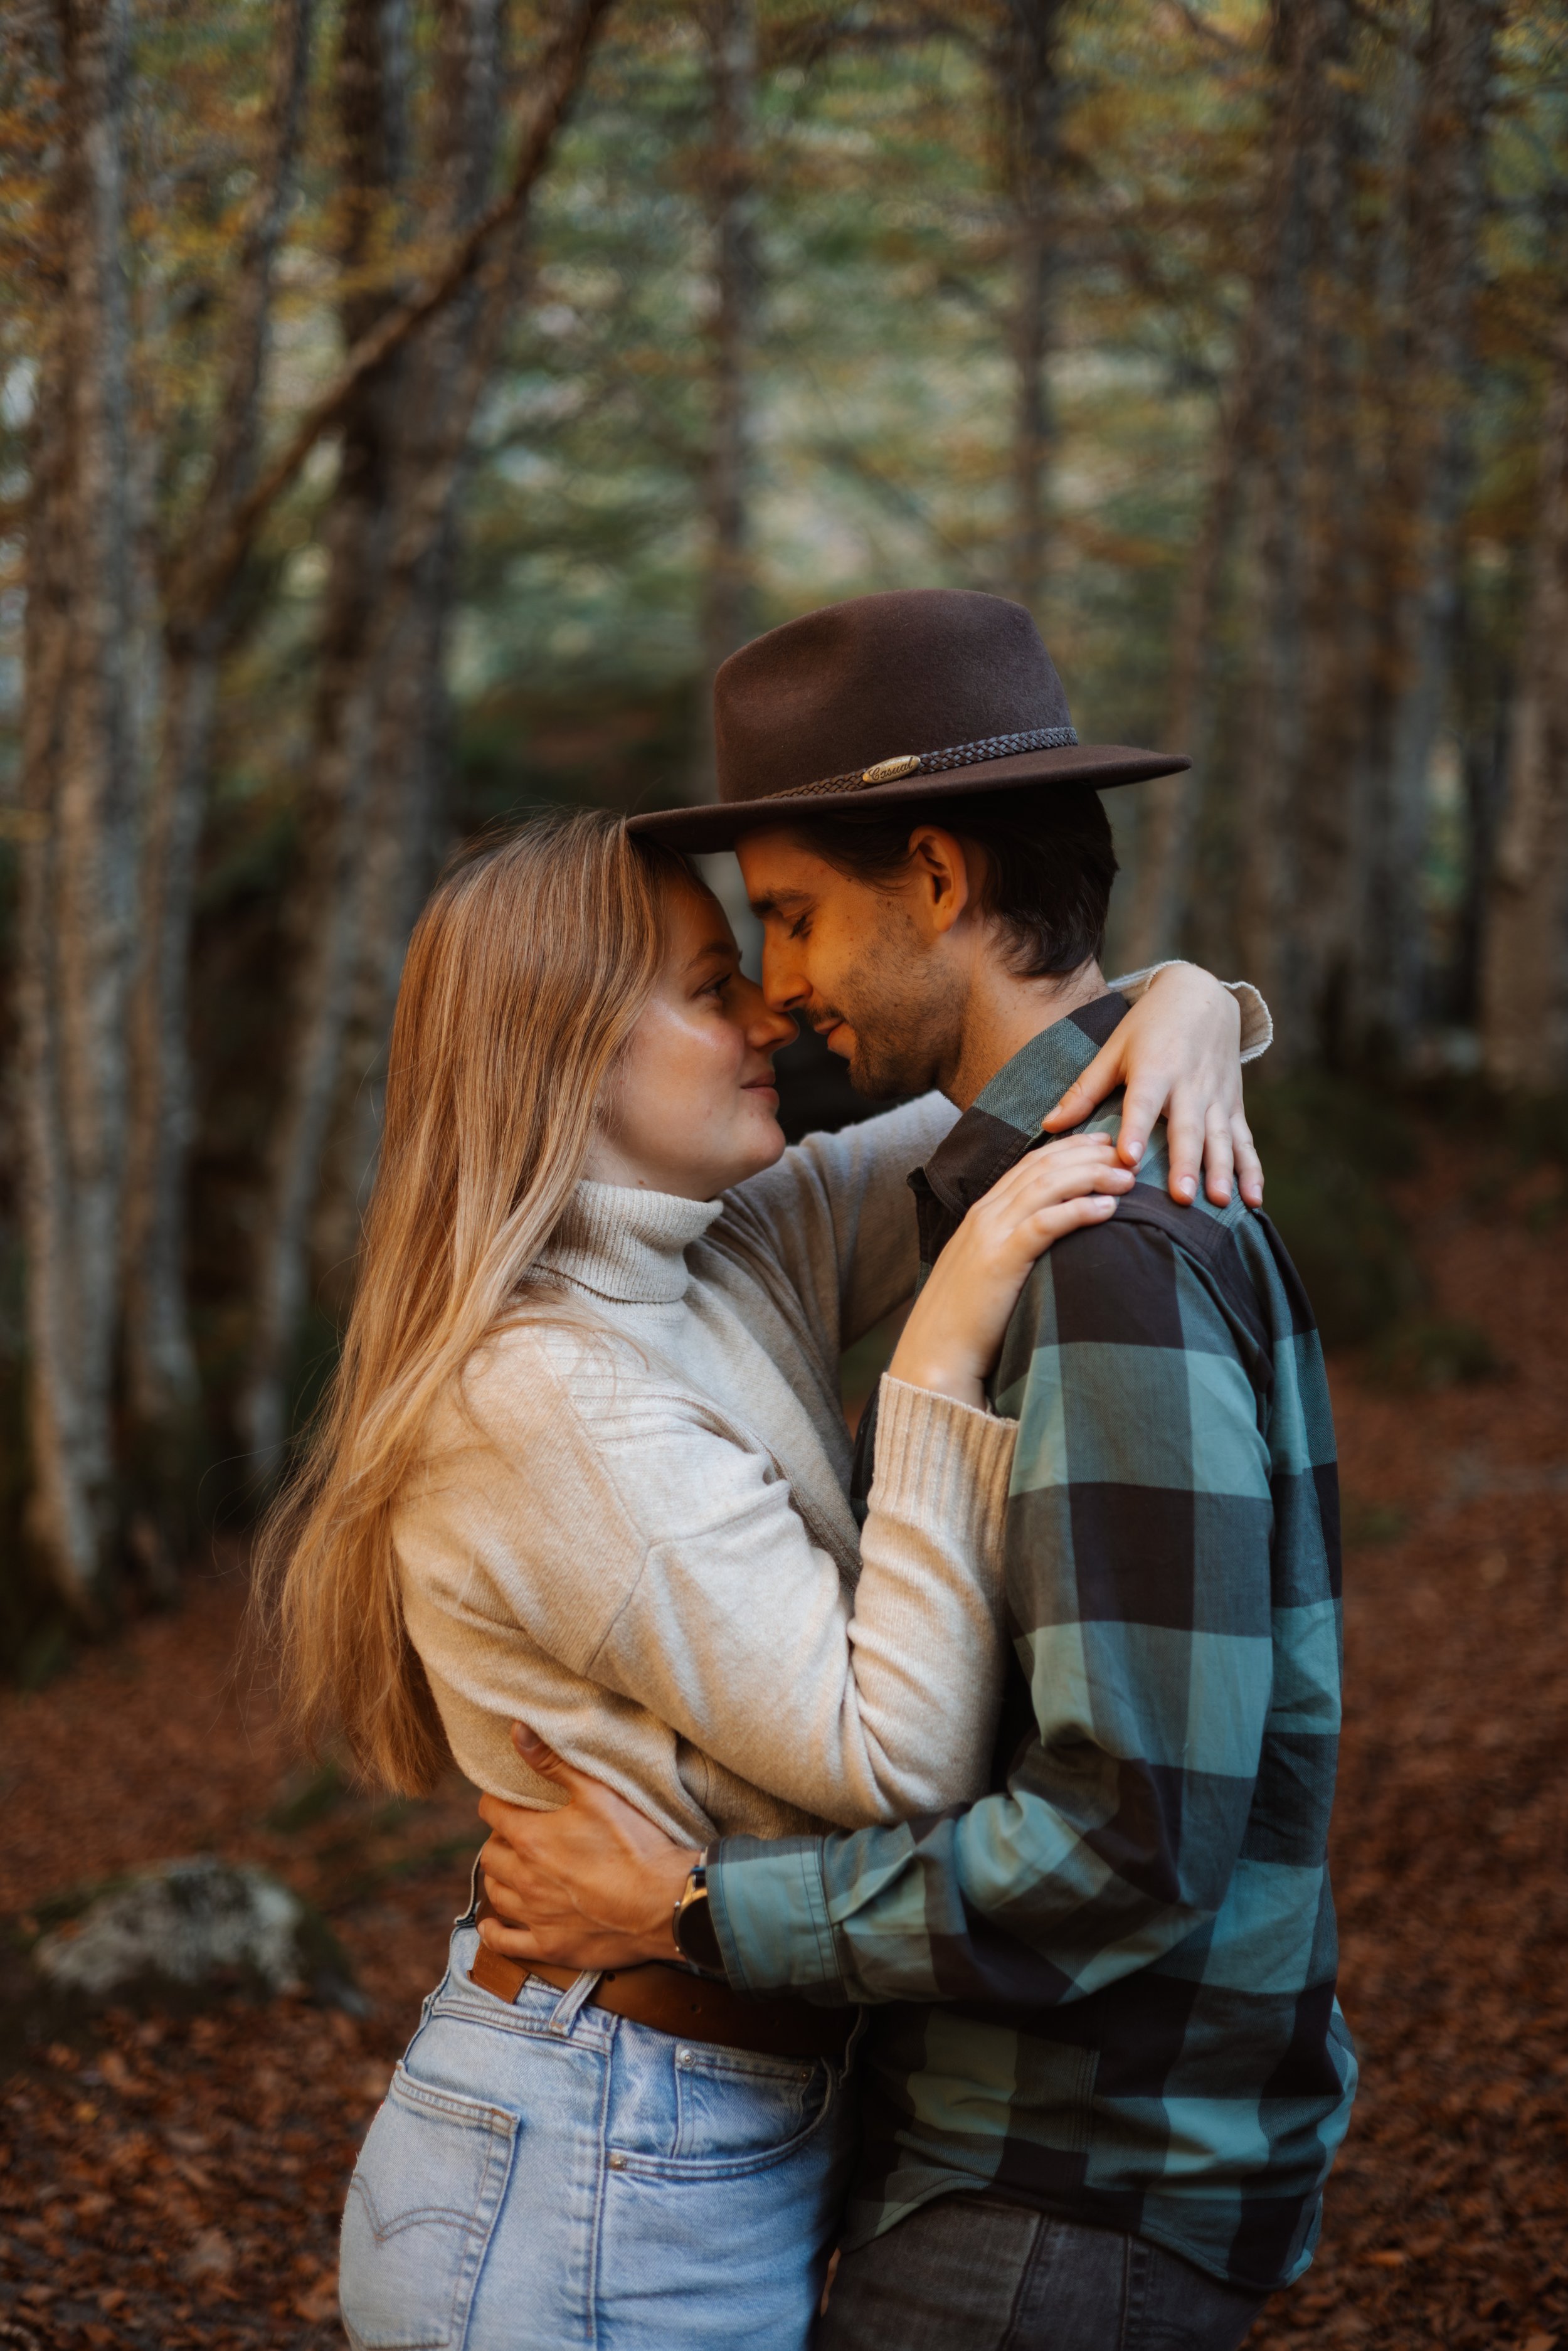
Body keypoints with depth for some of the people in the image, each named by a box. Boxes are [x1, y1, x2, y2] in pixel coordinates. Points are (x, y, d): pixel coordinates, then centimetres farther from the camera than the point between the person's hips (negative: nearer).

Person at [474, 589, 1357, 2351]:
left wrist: (692, 1910, -19)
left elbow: (1136, 1844, -27)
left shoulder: (1121, 1250, -23)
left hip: (1083, 2205, -10)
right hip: (1009, 2137, 10)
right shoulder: (1057, 1194, 10)